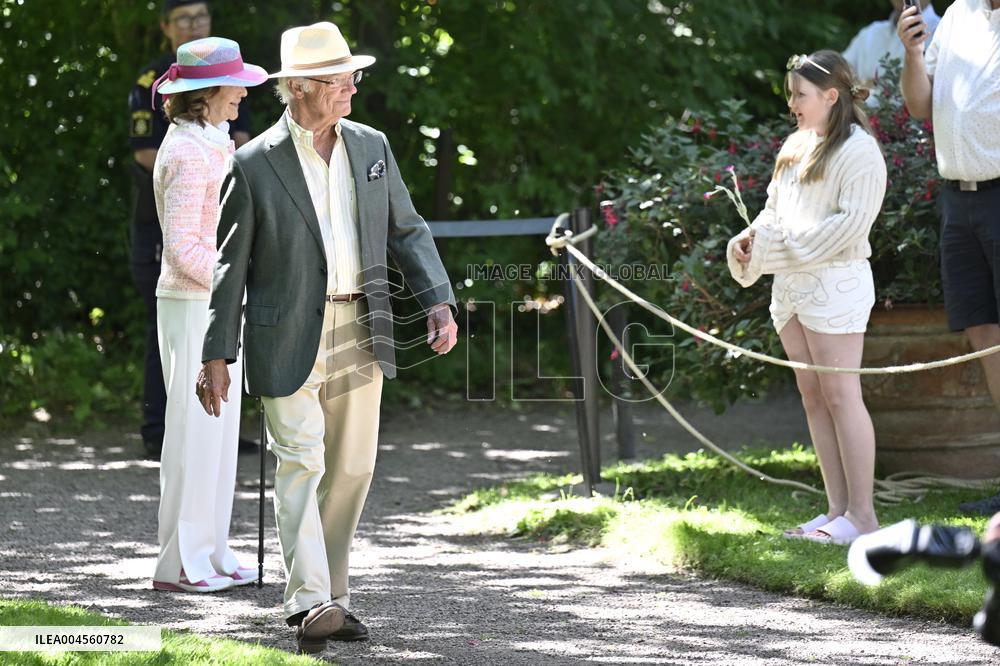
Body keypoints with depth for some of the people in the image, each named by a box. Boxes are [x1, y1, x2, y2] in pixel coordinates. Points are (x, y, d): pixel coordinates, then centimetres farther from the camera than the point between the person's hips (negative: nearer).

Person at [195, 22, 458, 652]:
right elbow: (232, 266, -2)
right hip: (288, 335, -5)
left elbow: (408, 229, 14)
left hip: (360, 333, 5)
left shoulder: (371, 146, 8)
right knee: (300, 459, -14)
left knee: (352, 468, 8)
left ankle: (330, 594, 18)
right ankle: (309, 601, -20)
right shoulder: (255, 164, -6)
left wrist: (439, 301, -2)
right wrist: (218, 355, -3)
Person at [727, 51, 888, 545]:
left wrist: (785, 244, -17)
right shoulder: (795, 147, 17)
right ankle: (837, 510, 10)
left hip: (834, 282, -9)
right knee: (813, 397, 7)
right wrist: (749, 240, 2)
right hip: (790, 284, 9)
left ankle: (861, 514, -8)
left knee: (840, 395, -10)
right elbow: (773, 209, 22)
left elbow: (851, 221, -17)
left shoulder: (858, 150, -9)